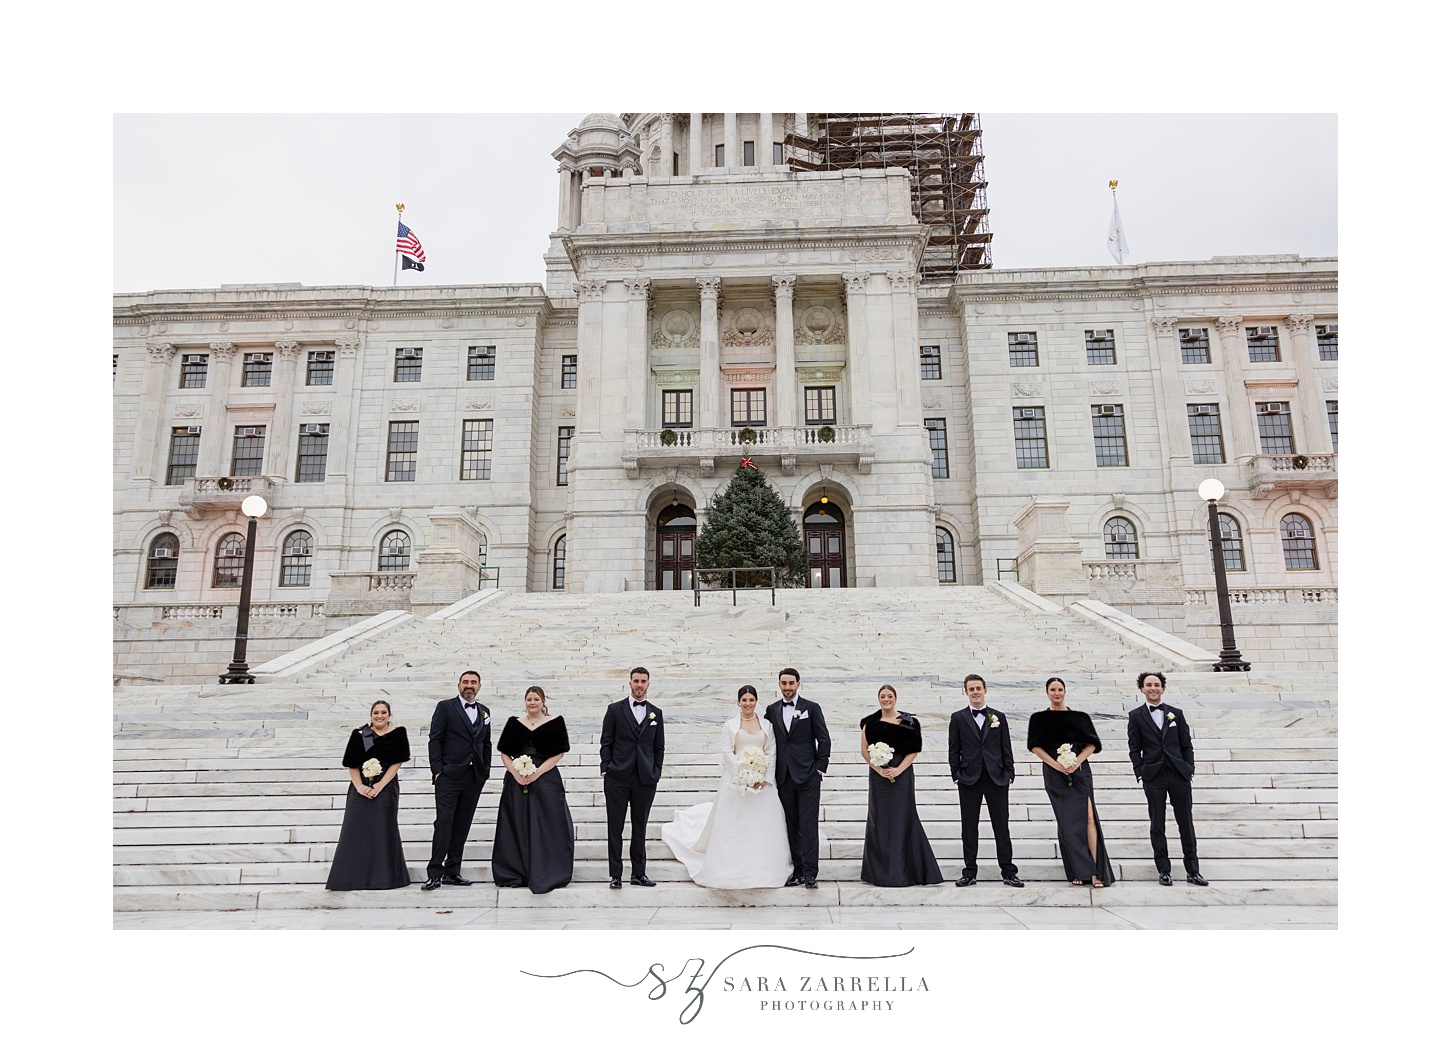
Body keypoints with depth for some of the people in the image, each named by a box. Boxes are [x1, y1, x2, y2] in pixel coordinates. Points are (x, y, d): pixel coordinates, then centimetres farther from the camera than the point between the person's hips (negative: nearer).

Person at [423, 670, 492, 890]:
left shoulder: (484, 711, 14)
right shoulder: (445, 707, 0)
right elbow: (434, 739, -4)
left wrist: (485, 770, 10)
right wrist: (437, 770, -10)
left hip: (474, 777, 5)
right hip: (449, 775, -5)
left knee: (462, 825, 8)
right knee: (444, 822, -8)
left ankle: (452, 871, 15)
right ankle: (435, 873, -3)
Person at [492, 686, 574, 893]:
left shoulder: (555, 723, 3)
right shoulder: (514, 724, 10)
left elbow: (558, 754, -3)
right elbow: (504, 753, 8)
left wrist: (537, 772, -13)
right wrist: (515, 773, -9)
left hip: (546, 780, -2)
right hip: (517, 781, 2)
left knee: (545, 829, -3)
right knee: (517, 828, 5)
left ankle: (545, 876, 3)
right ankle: (517, 875, 15)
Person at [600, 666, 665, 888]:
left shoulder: (656, 713, 10)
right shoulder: (615, 709, 2)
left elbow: (659, 747, 12)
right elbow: (605, 743, 1)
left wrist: (656, 773, 4)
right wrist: (606, 770, -6)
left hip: (645, 779, 2)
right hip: (618, 778, -2)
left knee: (640, 828, 10)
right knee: (615, 828, 1)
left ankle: (638, 873, 19)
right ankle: (615, 875, 8)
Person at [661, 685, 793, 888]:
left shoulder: (766, 724, 7)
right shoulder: (730, 725, 2)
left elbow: (771, 753, 4)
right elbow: (726, 752, -5)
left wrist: (765, 777, -9)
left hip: (762, 780, 2)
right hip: (736, 778, -2)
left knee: (762, 824, 2)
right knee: (733, 825, 0)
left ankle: (761, 871, 14)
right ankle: (733, 870, 8)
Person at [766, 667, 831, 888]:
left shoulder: (812, 708, 1)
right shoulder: (772, 710, 9)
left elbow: (824, 739, 1)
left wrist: (820, 768, -5)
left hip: (807, 776, -3)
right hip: (784, 778, 3)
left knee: (808, 826, -5)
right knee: (791, 827, 7)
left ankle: (810, 872, -1)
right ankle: (798, 870, 14)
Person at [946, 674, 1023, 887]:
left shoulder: (999, 717, 8)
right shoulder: (958, 718, 5)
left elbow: (1006, 748, 8)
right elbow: (953, 751, 5)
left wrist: (1009, 774, 1)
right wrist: (956, 775, -2)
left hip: (997, 779, 1)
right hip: (969, 779, 0)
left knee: (1002, 827, 4)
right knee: (969, 827, 4)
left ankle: (1008, 872, 12)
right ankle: (970, 872, 12)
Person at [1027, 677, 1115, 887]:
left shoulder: (1079, 716, 6)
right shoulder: (1039, 718, 4)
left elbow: (1092, 744, 4)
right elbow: (1036, 746, -1)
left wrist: (1077, 761, -11)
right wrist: (1056, 765, -12)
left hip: (1079, 772, 0)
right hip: (1055, 775, 0)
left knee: (1088, 816, -11)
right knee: (1066, 821, 1)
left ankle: (1095, 870, -9)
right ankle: (1078, 871, 8)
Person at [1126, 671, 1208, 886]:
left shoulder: (1176, 713, 10)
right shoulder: (1136, 715, 4)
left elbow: (1187, 745, 11)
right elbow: (1134, 749, 3)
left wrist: (1189, 770, 2)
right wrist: (1140, 774, -5)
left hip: (1179, 775, 2)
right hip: (1153, 777, -2)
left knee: (1186, 823, 6)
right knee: (1157, 824, 3)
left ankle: (1192, 871, 14)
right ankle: (1163, 871, 11)